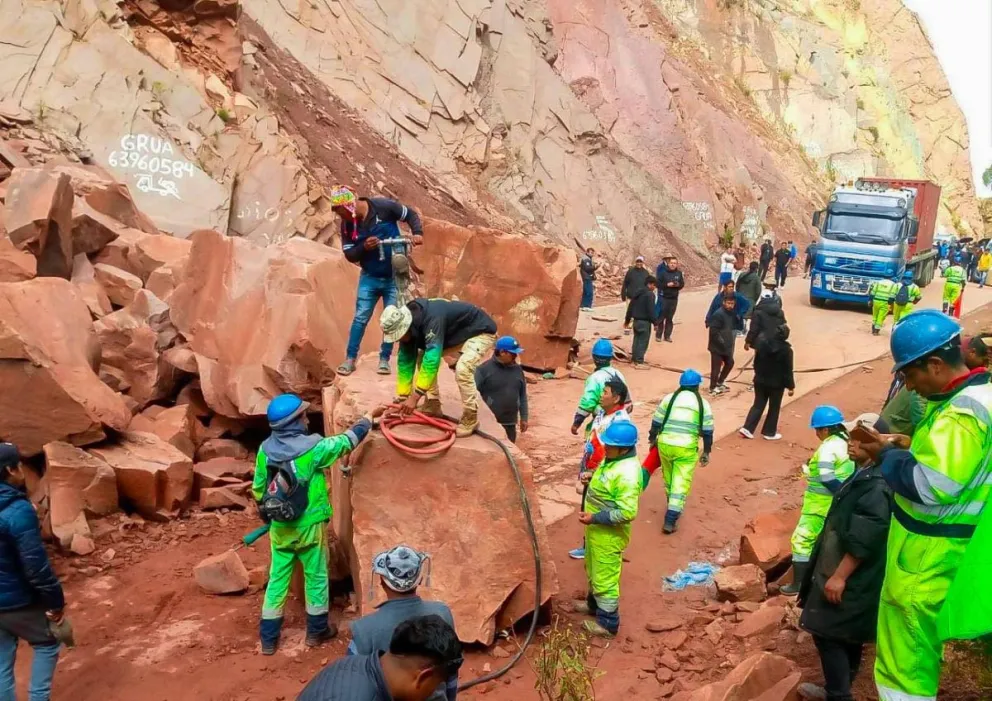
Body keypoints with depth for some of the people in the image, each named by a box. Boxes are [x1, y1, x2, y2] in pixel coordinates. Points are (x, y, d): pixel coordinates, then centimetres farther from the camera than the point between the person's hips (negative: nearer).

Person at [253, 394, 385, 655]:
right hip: (309, 526, -4)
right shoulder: (312, 447, -20)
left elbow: (258, 489, 3)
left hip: (279, 527, 4)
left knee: (277, 579, 15)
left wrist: (266, 515, 21)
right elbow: (347, 441, -7)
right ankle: (317, 630, 30)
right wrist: (369, 417, 8)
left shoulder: (265, 449, -6)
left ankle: (268, 639, 23)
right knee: (316, 576, 15)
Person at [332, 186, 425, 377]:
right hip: (369, 277, 2)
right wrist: (364, 247, -24)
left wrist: (417, 233, -23)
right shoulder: (347, 224, -7)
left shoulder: (383, 206, -18)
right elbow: (349, 254, -4)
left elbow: (411, 214, -6)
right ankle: (350, 359, 9)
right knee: (360, 318, 1)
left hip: (394, 277, -2)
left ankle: (384, 359, 14)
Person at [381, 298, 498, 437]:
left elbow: (432, 359, -42)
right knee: (423, 358, 0)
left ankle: (470, 420, -14)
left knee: (462, 369, -29)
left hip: (481, 332, -8)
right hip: (456, 334, 9)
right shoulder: (408, 324, -12)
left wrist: (414, 397, -41)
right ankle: (433, 406, 9)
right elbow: (405, 362, -7)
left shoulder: (433, 318, -39)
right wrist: (402, 398, -9)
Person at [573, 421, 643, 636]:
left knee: (605, 577, 7)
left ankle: (607, 623, 24)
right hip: (596, 528, 10)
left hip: (609, 533, -10)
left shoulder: (627, 473, -31)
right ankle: (594, 604, 49)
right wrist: (593, 476, -1)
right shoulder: (613, 458, -1)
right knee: (594, 570, 28)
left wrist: (594, 518, -26)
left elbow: (627, 513, -31)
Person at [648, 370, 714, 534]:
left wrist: (652, 439, 20)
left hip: (665, 444, 2)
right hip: (687, 448, -2)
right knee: (681, 483, 2)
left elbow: (656, 422, 6)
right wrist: (706, 452, 10)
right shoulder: (703, 404, 2)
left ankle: (673, 508, 41)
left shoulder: (668, 398, 4)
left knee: (669, 478, 22)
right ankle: (670, 520, -5)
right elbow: (707, 431, 2)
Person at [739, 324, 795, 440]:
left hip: (760, 380, 4)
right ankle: (769, 432, 18)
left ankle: (747, 428, 5)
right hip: (776, 383, -4)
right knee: (774, 408, 12)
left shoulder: (762, 342, -5)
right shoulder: (786, 349, -19)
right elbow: (788, 370, -14)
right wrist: (791, 386, -4)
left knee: (758, 405, 14)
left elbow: (756, 362, 7)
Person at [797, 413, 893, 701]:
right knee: (847, 636, 21)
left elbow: (864, 540, -27)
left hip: (851, 578, -10)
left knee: (828, 633, -5)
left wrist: (839, 576, -24)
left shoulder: (877, 485, -24)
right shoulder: (866, 475, 10)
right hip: (850, 575, 10)